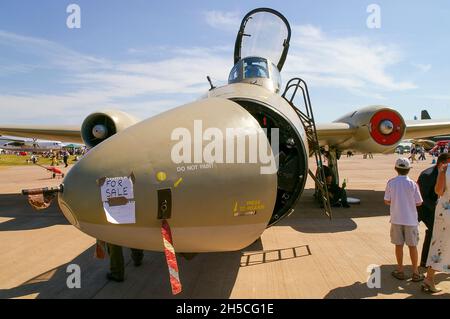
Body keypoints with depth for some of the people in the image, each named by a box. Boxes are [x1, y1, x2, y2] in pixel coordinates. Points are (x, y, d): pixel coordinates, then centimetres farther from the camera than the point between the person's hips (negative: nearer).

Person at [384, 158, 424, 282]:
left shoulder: (391, 183, -8)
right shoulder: (412, 184, -10)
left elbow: (386, 201, -4)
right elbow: (419, 203, -6)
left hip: (396, 219, 1)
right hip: (410, 219, -1)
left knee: (399, 245, 11)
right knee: (412, 246, 10)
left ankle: (400, 271, 19)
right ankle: (415, 273, 19)